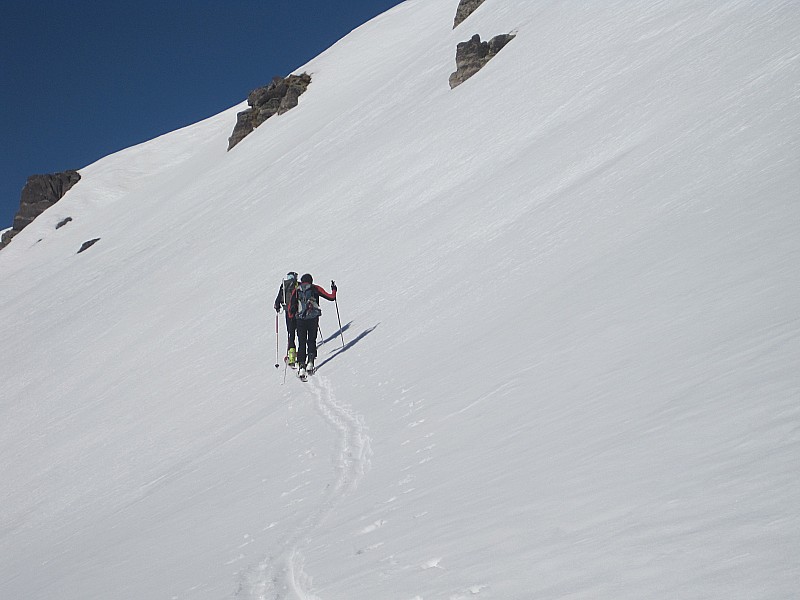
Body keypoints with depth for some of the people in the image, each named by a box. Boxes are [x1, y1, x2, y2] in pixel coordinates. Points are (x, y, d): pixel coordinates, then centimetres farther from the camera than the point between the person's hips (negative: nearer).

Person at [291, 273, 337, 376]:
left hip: (300, 319, 1)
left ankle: (301, 366, -5)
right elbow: (331, 297, 6)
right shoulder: (315, 289, 5)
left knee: (302, 343, 7)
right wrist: (334, 289, 25)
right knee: (311, 341, 13)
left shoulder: (296, 291, 9)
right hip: (313, 318, -1)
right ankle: (310, 362, -5)